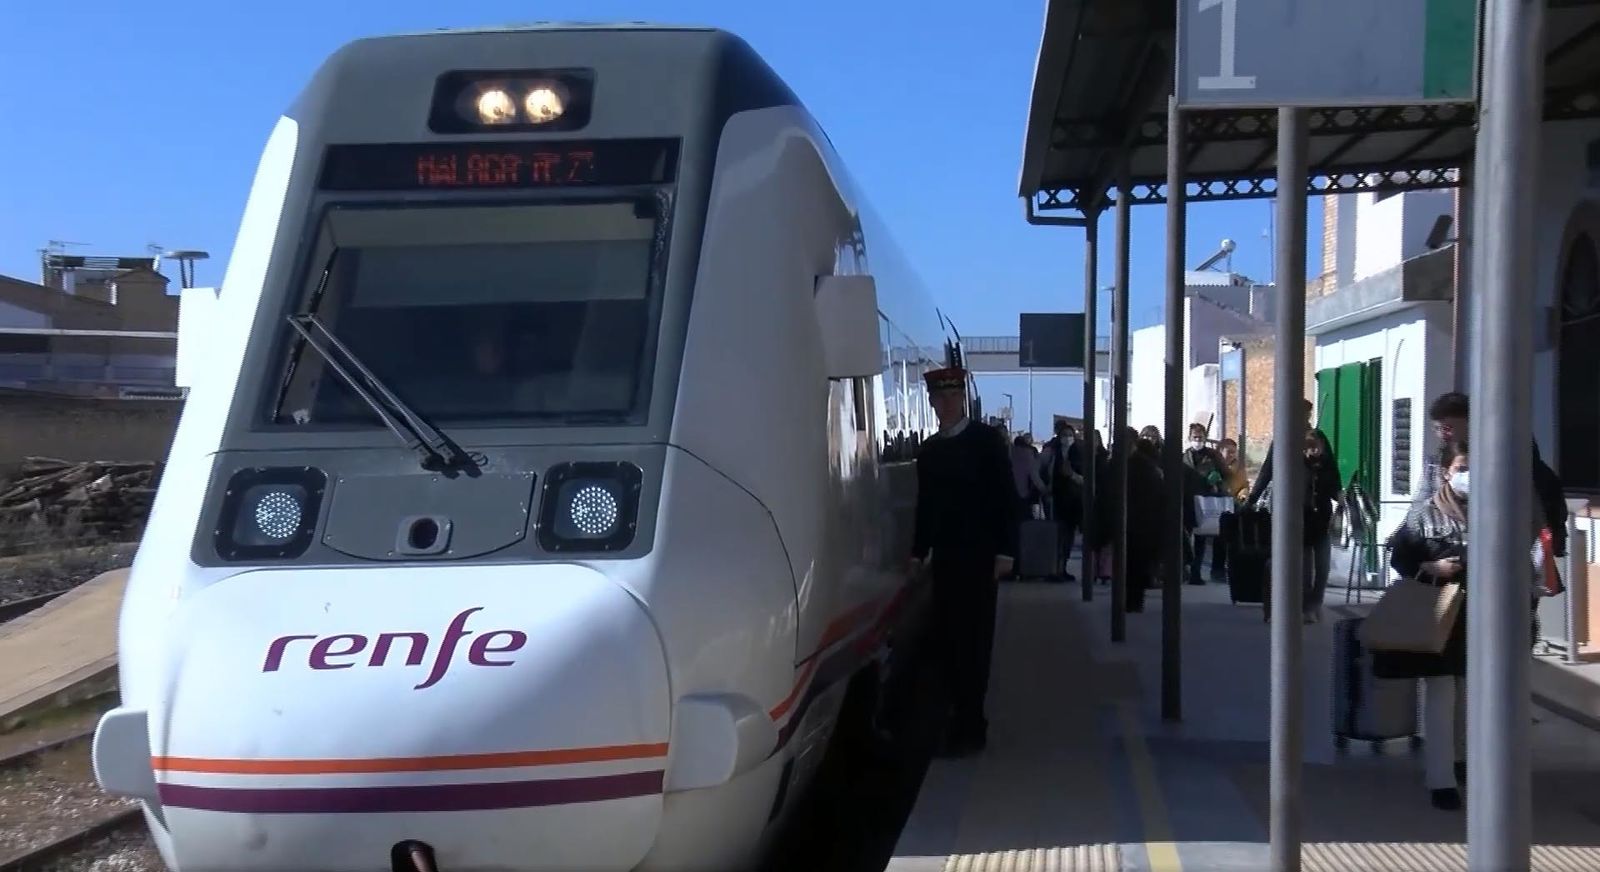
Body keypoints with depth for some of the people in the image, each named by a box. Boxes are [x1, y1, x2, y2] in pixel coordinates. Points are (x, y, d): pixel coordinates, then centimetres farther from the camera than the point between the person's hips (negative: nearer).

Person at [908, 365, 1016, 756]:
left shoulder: (987, 439, -3)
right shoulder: (928, 450, 13)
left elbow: (1007, 497, -6)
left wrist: (1005, 551, -12)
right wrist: (918, 551, 16)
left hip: (980, 556, -5)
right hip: (944, 556, 5)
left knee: (974, 640, -6)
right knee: (948, 639, 3)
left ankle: (970, 726, -6)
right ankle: (961, 719, 10)